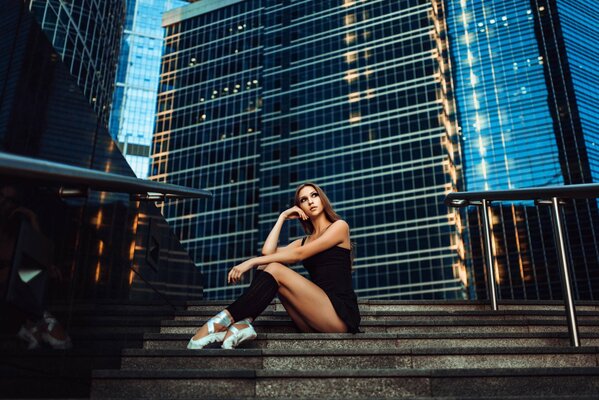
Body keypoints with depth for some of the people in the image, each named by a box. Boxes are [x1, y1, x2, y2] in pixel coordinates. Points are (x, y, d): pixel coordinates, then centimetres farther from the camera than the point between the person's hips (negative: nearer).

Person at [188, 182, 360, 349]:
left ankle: (222, 322, -22)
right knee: (267, 265, -7)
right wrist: (282, 217, 12)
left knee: (275, 270, -19)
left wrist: (252, 262, -13)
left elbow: (299, 254, -10)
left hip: (341, 314, -6)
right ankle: (241, 324, -26)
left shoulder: (339, 226, 5)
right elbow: (267, 251, 4)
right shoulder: (304, 241, 23)